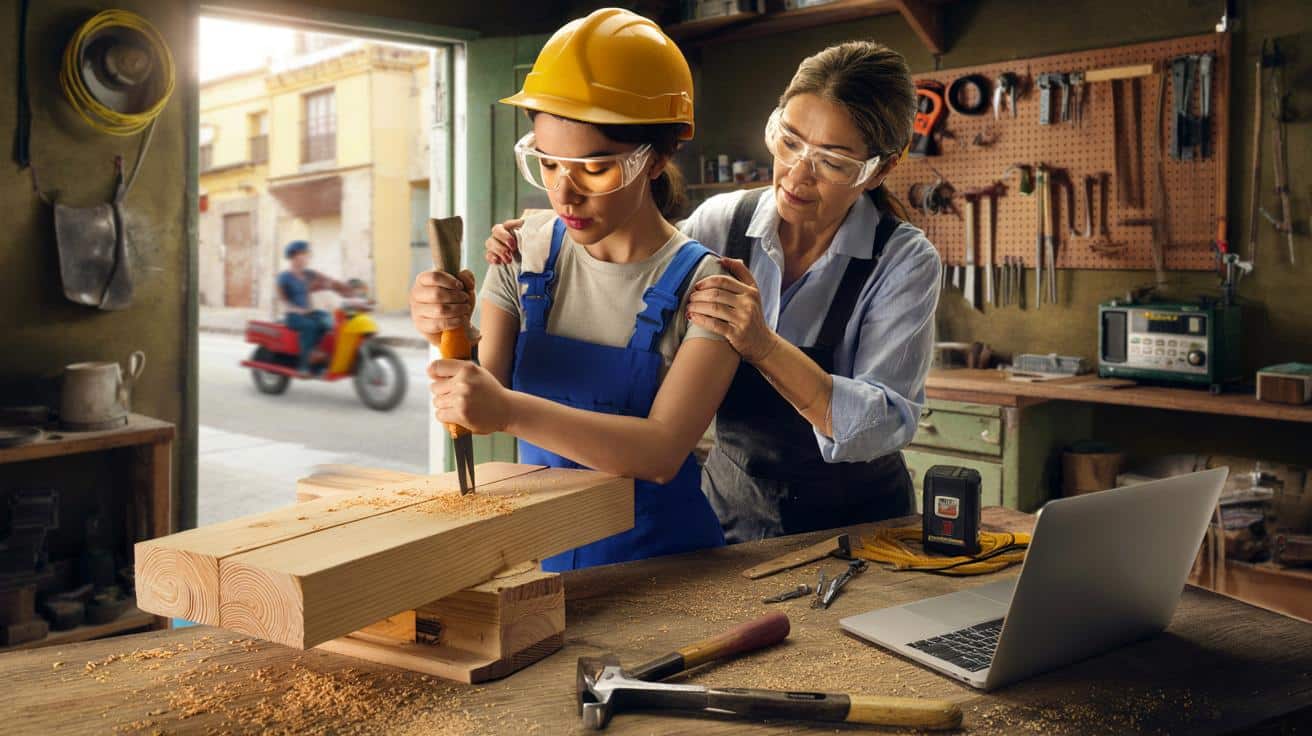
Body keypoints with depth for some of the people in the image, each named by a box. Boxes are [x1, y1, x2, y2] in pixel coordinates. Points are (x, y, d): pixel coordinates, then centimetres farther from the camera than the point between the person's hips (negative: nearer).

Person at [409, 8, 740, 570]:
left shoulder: (701, 286, -11)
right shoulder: (526, 254, 1)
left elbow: (662, 451, -21)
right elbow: (478, 415, 0)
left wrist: (508, 409, -32)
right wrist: (450, 341, -21)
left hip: (658, 560, -2)